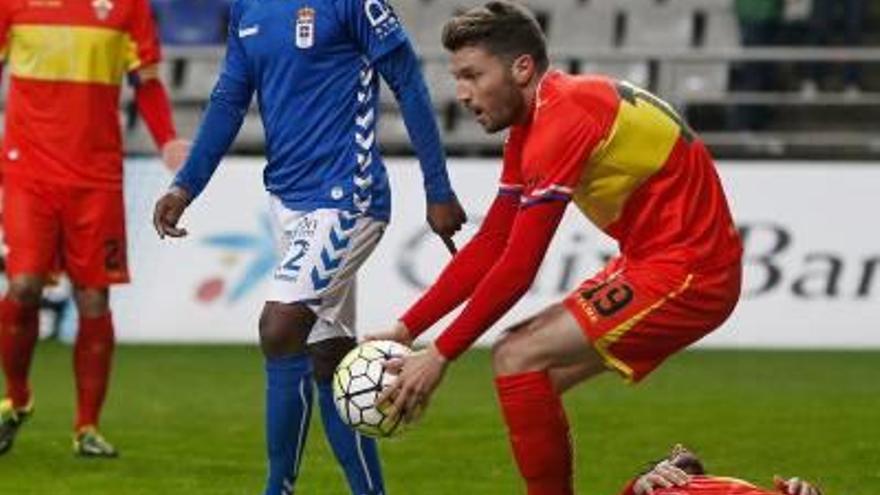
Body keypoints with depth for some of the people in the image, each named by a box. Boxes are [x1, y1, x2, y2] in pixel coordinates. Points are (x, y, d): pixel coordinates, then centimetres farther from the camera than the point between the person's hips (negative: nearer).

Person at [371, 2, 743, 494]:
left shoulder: (564, 119, -19)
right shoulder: (534, 125, 11)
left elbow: (518, 269, -21)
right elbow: (489, 246, 15)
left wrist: (440, 355, -14)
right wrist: (406, 328, 9)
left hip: (687, 273, -10)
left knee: (518, 359, -14)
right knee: (532, 373, 10)